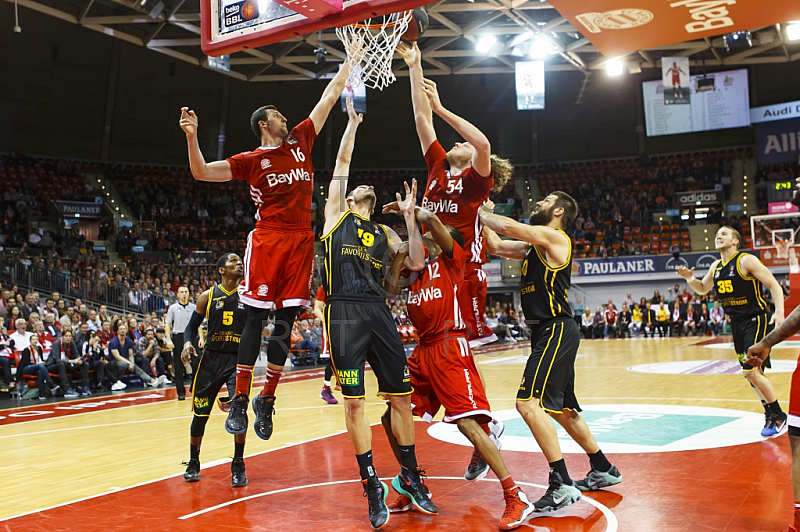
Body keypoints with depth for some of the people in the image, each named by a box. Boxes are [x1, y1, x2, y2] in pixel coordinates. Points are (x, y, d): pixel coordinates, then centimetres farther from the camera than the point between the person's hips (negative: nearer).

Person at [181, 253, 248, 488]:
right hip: (211, 358, 1)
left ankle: (238, 466, 2)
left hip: (239, 360, -1)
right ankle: (193, 463, 27)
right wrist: (188, 343, -10)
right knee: (200, 413, 6)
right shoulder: (207, 296, 4)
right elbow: (192, 326, 9)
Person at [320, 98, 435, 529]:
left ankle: (409, 477, 21)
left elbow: (416, 263, 9)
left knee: (400, 397, 5)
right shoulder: (336, 214, 16)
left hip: (378, 313, 3)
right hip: (344, 312, -3)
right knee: (354, 402, -3)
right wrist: (352, 121, 22)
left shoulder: (384, 233, 22)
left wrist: (409, 217, 5)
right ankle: (372, 487, 8)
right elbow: (342, 161, 15)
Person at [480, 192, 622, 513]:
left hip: (556, 331, -10)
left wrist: (481, 213, -3)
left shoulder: (554, 237, -9)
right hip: (548, 333, 10)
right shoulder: (533, 245, 18)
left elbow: (509, 227, -17)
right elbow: (496, 246, 22)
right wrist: (483, 217, 16)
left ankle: (562, 485, -15)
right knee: (560, 409, 19)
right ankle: (603, 470, 35)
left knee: (528, 402, -19)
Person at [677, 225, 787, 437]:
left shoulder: (746, 261, -12)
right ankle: (770, 414, 26)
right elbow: (703, 288, 23)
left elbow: (774, 285, -13)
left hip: (755, 320, -8)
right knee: (750, 372, 12)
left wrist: (779, 312, -26)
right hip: (737, 323, 8)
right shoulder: (716, 266, 9)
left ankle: (779, 417, 1)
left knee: (752, 370, -14)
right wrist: (690, 278, 2)